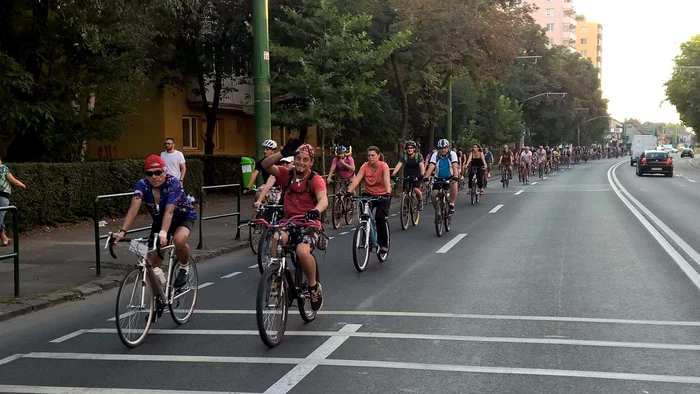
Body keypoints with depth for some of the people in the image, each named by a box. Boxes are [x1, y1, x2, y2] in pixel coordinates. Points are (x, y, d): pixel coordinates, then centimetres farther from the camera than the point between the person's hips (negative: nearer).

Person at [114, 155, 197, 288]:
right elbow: (134, 208, -34)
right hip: (159, 220, 4)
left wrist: (163, 233, -58)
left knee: (179, 240, -36)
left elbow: (169, 211, -42)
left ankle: (184, 268, -6)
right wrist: (122, 231, -48)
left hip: (183, 216, -4)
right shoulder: (142, 185, -23)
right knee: (153, 263, -2)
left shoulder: (173, 183, -32)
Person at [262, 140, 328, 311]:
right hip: (289, 223, 3)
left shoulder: (316, 179, -8)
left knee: (302, 251, -32)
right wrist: (283, 153, -27)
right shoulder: (287, 174, 2)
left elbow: (323, 199, -26)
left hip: (309, 225, -3)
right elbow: (265, 165, -12)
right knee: (275, 238, -32)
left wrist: (316, 211, -49)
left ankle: (314, 286, -4)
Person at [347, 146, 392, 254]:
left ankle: (384, 245, -7)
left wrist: (388, 193, -50)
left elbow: (386, 180, -32)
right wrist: (349, 191, -39)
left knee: (380, 218, -20)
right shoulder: (365, 166, -10)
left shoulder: (383, 166, -16)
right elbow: (357, 179, -23)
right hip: (368, 195, 3)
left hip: (382, 195, -3)